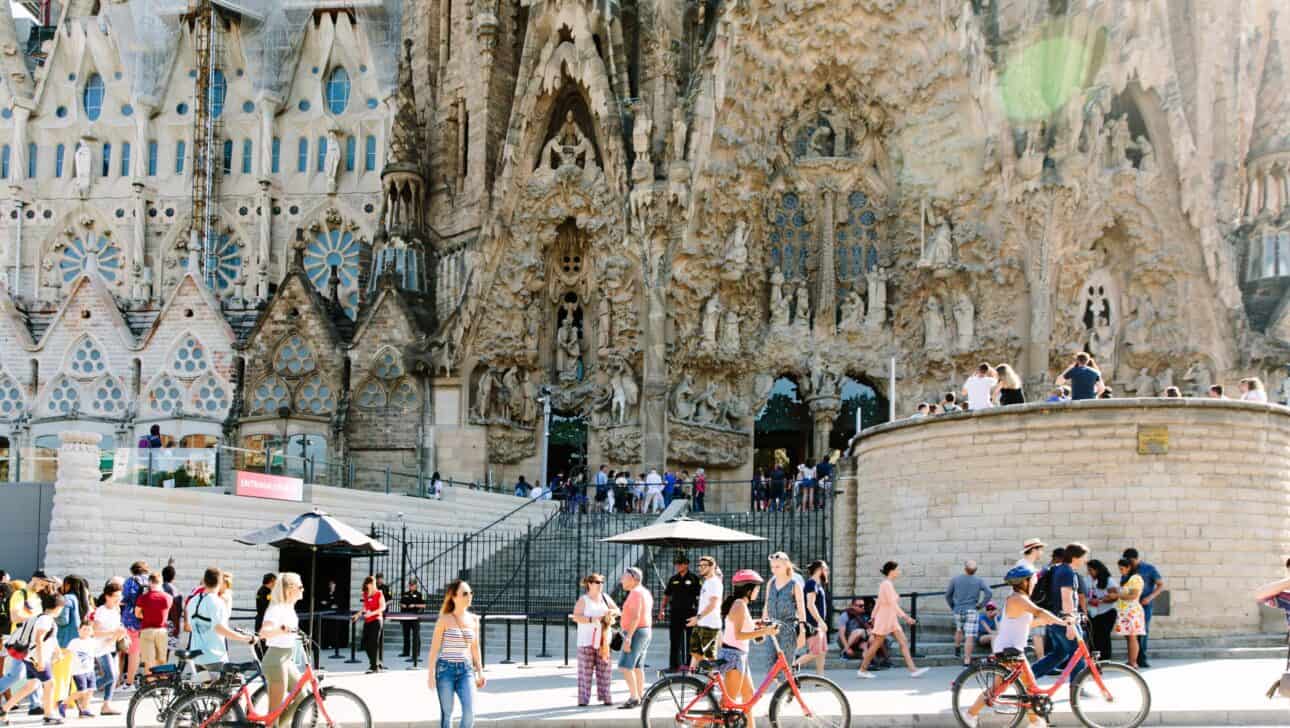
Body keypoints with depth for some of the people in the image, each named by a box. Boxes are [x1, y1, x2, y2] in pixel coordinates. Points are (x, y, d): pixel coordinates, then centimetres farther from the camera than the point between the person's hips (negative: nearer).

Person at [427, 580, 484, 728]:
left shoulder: (473, 620, 7)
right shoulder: (444, 620, -5)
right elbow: (434, 648, -4)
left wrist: (480, 673, 13)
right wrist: (431, 674, -8)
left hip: (466, 669, 3)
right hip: (446, 668, -3)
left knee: (469, 712, -11)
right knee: (446, 713, 3)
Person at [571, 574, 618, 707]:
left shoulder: (605, 598, 10)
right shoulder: (583, 600, -4)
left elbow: (617, 611, 14)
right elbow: (576, 617, -14)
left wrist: (612, 611, -9)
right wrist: (592, 620, -25)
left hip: (603, 639, 5)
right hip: (587, 640, -5)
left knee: (604, 669, 3)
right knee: (586, 670, -4)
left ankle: (605, 697, 9)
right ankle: (583, 699, -2)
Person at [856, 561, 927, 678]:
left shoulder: (887, 584, 12)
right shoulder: (887, 584, -16)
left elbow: (878, 602, 17)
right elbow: (893, 604, -22)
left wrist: (873, 617, 20)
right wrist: (905, 617, -24)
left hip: (892, 620, 9)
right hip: (885, 619, -9)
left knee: (903, 642, 0)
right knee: (876, 645, 0)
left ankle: (913, 669, -5)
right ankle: (862, 670, 11)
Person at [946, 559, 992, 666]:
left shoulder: (955, 580, 1)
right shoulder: (979, 581, -3)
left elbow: (948, 595, 6)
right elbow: (988, 593, -14)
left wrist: (952, 607, 20)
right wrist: (980, 605, -3)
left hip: (958, 610, 3)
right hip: (972, 611, -3)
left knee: (959, 630, 30)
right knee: (970, 637, -3)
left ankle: (957, 648, 45)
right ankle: (967, 660, -8)